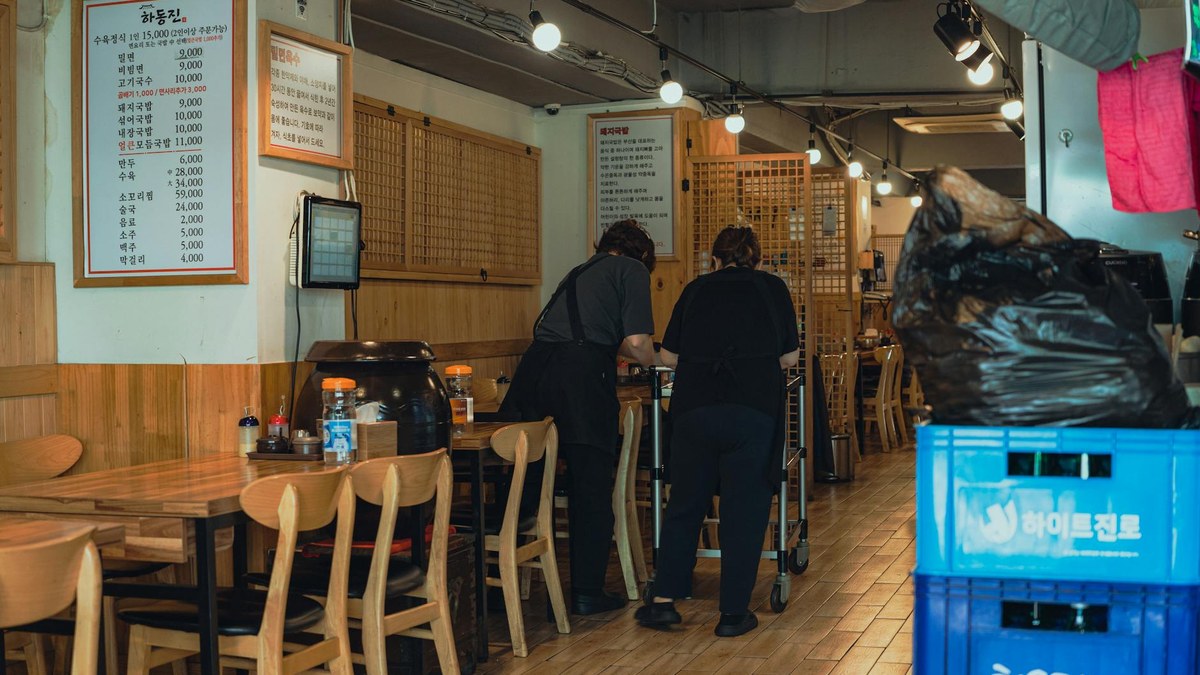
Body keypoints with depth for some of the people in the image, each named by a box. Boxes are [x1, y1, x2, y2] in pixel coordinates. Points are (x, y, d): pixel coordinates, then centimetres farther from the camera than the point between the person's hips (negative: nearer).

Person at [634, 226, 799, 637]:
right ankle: (733, 612, 8)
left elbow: (669, 356, 15)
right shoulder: (772, 288, 12)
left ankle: (663, 599, 13)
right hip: (754, 407, -1)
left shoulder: (697, 289, 14)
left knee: (684, 503, 13)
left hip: (695, 406, 2)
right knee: (745, 508, 5)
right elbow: (790, 357, 15)